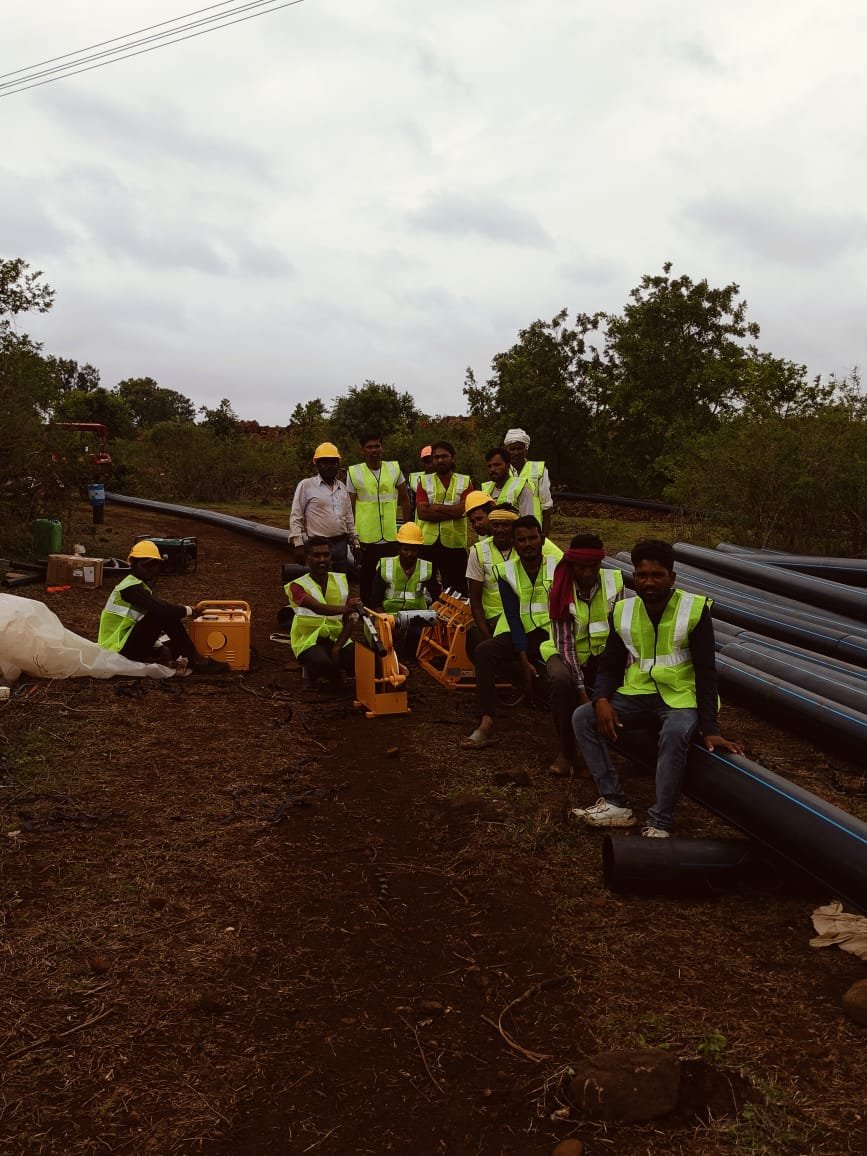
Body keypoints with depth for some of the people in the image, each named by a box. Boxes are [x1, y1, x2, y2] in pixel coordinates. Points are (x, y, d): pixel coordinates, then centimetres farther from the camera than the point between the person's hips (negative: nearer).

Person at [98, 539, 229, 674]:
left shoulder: (140, 586, 13)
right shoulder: (131, 587, -17)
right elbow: (161, 610, -31)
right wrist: (188, 611, -15)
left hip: (128, 644, 10)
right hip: (119, 648, -10)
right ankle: (196, 661, -17)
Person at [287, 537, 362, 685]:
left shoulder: (341, 580, 5)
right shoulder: (297, 586, -10)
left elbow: (349, 619, -1)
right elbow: (318, 608, -31)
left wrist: (337, 647, -17)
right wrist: (343, 609, -50)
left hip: (338, 638, 4)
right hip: (309, 641, -4)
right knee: (323, 662, -37)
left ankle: (335, 672, 10)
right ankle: (312, 671, 2)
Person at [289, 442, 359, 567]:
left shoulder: (342, 487, 13)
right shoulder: (306, 485, -4)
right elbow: (296, 517, -5)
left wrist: (354, 539, 15)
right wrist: (298, 544, -12)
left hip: (341, 543, 6)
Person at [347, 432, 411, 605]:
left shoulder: (394, 468, 5)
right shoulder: (354, 472, -1)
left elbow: (404, 499, 12)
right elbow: (349, 508, 1)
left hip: (391, 537, 2)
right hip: (365, 538, -2)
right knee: (367, 582, 8)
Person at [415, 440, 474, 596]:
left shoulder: (465, 482, 6)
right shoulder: (424, 482, 7)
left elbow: (464, 509, -11)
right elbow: (421, 512, -8)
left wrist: (437, 507, -8)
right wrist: (453, 512, -12)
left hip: (455, 543, -1)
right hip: (429, 542, 1)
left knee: (458, 586, 5)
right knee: (429, 587, 8)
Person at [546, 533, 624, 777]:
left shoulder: (614, 582, -9)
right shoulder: (560, 590, -15)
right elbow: (565, 643, -20)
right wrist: (581, 691, -26)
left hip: (604, 654, 2)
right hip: (570, 655, -2)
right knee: (560, 678, -35)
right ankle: (566, 751, -18)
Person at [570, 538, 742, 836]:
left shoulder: (694, 609, -9)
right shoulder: (623, 611, 3)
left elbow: (706, 672, -10)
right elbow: (609, 665, 7)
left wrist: (710, 729, -17)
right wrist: (601, 699, -15)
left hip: (681, 698, -5)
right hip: (638, 695, 5)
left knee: (674, 733, -37)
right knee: (582, 717, -15)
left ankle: (659, 824, -26)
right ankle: (615, 804, -15)